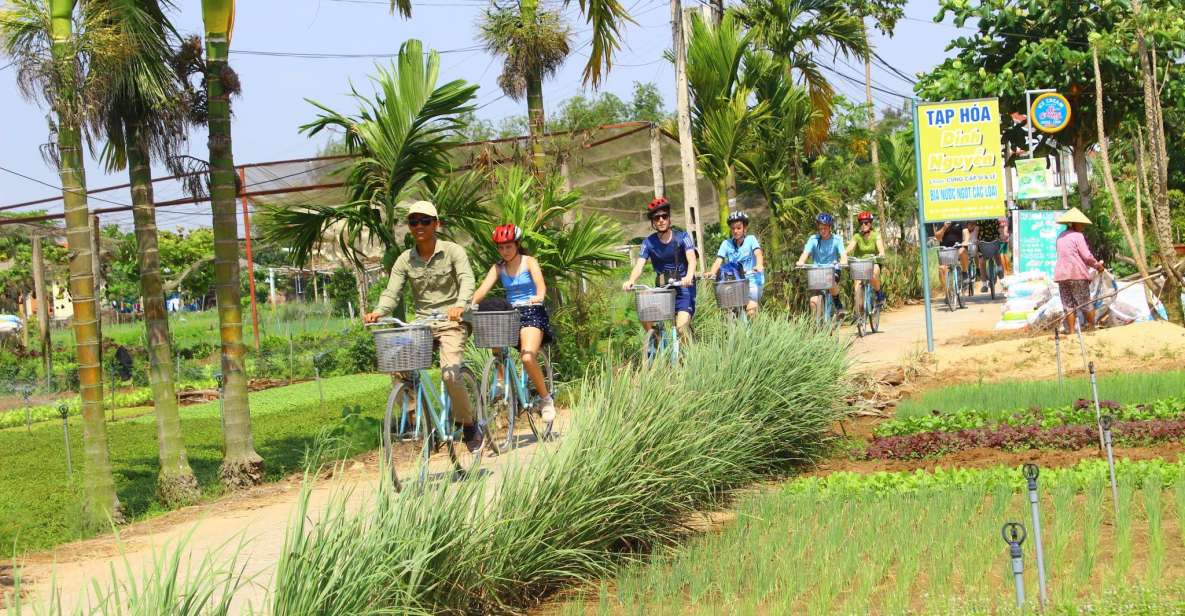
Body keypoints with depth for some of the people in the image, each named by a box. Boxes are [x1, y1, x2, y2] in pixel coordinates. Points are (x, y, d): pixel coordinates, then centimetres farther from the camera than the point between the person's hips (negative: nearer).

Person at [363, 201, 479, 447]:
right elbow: (392, 292, -4)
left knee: (450, 374, -20)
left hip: (450, 321, -4)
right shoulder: (405, 260, 4)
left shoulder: (452, 251, -5)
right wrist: (378, 312, -26)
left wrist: (461, 305, -41)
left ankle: (468, 425, 2)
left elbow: (467, 281, -19)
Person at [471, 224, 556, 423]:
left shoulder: (529, 262, -1)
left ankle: (546, 399, -7)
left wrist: (539, 296, -41)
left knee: (528, 357, -25)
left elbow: (540, 284, -17)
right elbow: (483, 289, -4)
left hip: (532, 312, -5)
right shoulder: (498, 268, 9)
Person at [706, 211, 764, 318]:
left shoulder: (750, 239, -4)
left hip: (752, 280, -3)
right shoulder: (726, 244, 2)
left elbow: (758, 253, -20)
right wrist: (712, 273, -29)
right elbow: (719, 260, -9)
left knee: (751, 308, -20)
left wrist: (759, 265, -42)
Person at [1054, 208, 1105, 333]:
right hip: (1077, 274, -6)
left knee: (1068, 306, 6)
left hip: (1061, 274, 6)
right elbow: (1087, 256, -11)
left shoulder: (1060, 237, 13)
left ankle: (1072, 331, 4)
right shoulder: (1077, 236, -8)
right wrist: (1097, 265, 7)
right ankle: (1092, 327, 13)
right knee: (1086, 304, 6)